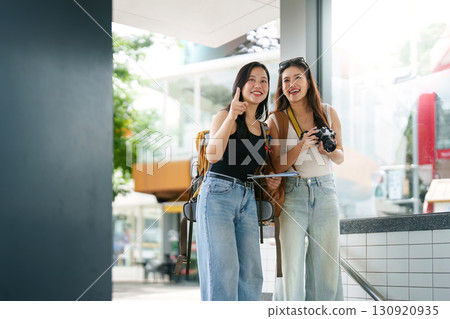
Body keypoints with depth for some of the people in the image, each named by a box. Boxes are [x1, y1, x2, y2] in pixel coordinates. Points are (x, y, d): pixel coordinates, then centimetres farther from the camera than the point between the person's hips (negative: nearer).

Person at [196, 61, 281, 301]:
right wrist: (232, 116, -26)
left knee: (251, 272, 1)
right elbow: (213, 155, -21)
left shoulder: (261, 127, 17)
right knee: (223, 269, -12)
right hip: (218, 195, -7)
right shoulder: (224, 116, -3)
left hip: (248, 200, 7)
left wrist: (268, 180, 8)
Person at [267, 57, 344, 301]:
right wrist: (301, 146, -17)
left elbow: (340, 157, 14)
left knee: (326, 265, 2)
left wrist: (329, 151, -9)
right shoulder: (276, 120, 2)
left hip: (325, 192, 2)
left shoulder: (328, 113, 8)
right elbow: (277, 166, -1)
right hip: (291, 194, -2)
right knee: (291, 266, -7)